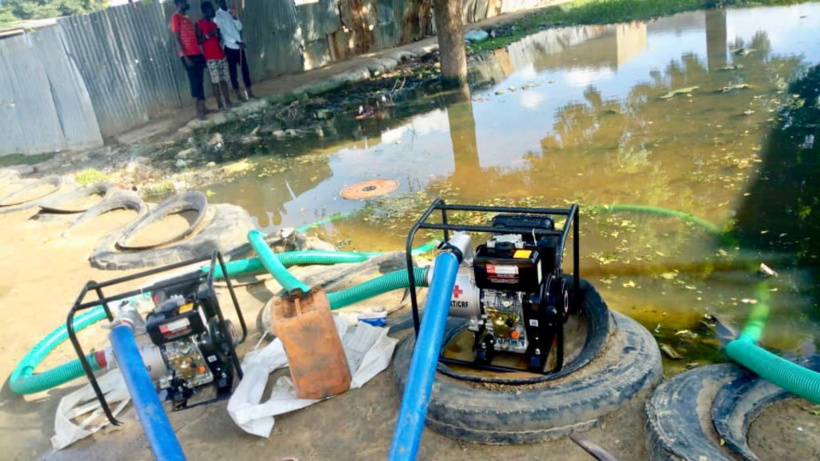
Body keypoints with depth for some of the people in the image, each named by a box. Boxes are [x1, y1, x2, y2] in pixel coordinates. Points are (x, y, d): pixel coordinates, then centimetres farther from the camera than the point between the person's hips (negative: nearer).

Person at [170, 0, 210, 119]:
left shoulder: (188, 18, 19)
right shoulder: (175, 18, -5)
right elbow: (177, 39, -11)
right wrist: (185, 56, -17)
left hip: (197, 54, 7)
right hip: (188, 56, -7)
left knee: (200, 82, 8)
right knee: (195, 82, -7)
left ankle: (203, 108, 13)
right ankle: (198, 110, -4)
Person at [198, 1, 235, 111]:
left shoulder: (214, 23, 18)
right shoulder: (199, 24, -3)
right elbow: (199, 40, -9)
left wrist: (218, 35, 3)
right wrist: (209, 34, -19)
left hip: (221, 55, 7)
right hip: (211, 58, -7)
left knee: (224, 79, 7)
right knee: (215, 81, -7)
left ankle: (228, 101, 11)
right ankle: (220, 104, -6)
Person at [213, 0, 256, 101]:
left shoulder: (231, 12, 12)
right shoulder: (217, 16, -6)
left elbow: (239, 27, 5)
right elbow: (222, 33, -14)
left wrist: (234, 17, -11)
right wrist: (236, 42, -20)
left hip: (239, 46, 6)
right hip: (229, 47, -6)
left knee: (245, 69, 7)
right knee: (233, 71, 0)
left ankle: (249, 92, 15)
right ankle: (238, 95, 6)